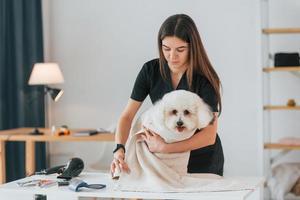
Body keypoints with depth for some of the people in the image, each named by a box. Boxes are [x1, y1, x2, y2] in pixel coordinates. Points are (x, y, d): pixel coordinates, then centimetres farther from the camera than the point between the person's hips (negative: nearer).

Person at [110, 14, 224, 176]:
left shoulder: (205, 79, -23)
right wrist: (119, 149, -31)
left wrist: (164, 148, -34)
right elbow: (127, 116, -13)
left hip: (203, 160, -2)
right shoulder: (150, 70, -14)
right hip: (165, 159, 2)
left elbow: (209, 135, -27)